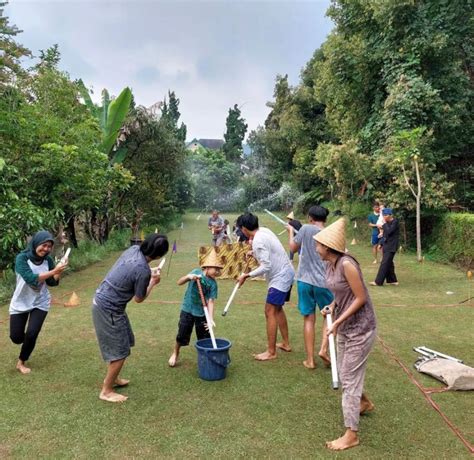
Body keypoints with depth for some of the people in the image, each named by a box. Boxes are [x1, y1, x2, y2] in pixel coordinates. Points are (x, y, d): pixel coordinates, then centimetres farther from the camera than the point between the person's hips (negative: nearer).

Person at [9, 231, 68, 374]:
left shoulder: (48, 260, -10)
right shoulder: (22, 258, -20)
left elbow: (52, 283, -5)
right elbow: (31, 278, -33)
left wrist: (59, 272, -23)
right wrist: (53, 271, -38)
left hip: (40, 303, 1)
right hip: (20, 303, -1)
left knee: (31, 334, -8)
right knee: (16, 338, 6)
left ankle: (21, 362, 18)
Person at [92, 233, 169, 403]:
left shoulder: (134, 249, -5)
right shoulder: (143, 270, -27)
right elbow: (139, 299, -10)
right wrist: (153, 282, 2)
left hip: (103, 301, 9)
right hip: (108, 309, -9)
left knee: (124, 343, 23)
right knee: (120, 352, 4)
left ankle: (111, 378, 40)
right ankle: (106, 391, 19)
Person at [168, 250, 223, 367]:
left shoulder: (213, 283, -9)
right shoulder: (196, 272, -10)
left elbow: (210, 302, -13)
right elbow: (179, 283, -11)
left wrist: (211, 319, -23)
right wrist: (188, 277, -31)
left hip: (202, 313, 1)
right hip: (188, 310, -1)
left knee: (205, 337, 7)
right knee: (182, 335, 7)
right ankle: (175, 354, 32)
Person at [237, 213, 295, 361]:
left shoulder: (258, 241, -24)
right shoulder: (263, 230, 3)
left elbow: (266, 267, -27)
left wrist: (247, 275, -20)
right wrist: (254, 253, 30)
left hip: (280, 277, -10)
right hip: (286, 273, 10)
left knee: (270, 312, -6)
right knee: (277, 309, 20)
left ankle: (271, 352, 1)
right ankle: (286, 343, 30)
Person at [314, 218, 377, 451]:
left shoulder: (346, 264, -24)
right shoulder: (330, 265, 1)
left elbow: (360, 298, -21)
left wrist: (338, 320, -22)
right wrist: (332, 306, -5)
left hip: (360, 329, -9)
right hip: (345, 327, 9)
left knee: (349, 378, -1)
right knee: (344, 372, 23)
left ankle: (351, 434, 13)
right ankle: (364, 403, 50)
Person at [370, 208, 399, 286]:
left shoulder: (395, 222, -12)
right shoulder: (387, 223, 10)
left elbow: (389, 232, -24)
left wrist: (384, 224, -14)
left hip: (392, 246, -9)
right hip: (386, 245, 9)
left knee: (385, 263, -8)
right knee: (389, 263, 12)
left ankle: (378, 281, -6)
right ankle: (393, 280, 20)